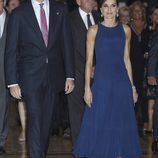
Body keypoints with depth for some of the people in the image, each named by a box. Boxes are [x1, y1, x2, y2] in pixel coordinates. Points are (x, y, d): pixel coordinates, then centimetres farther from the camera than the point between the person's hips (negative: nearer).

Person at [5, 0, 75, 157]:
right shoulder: (19, 14, -4)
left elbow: (67, 44, 6)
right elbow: (11, 50, -2)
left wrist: (70, 75, 2)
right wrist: (12, 82, -6)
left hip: (53, 76, 3)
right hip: (30, 76, -3)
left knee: (46, 121, 9)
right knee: (35, 120, -10)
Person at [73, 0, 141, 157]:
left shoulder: (125, 30, 7)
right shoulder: (94, 30, 0)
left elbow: (126, 59, 11)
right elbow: (89, 61, 0)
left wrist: (132, 86, 9)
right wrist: (87, 88, -5)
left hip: (122, 83, 2)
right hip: (101, 84, -2)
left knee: (121, 123, 5)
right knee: (99, 123, 1)